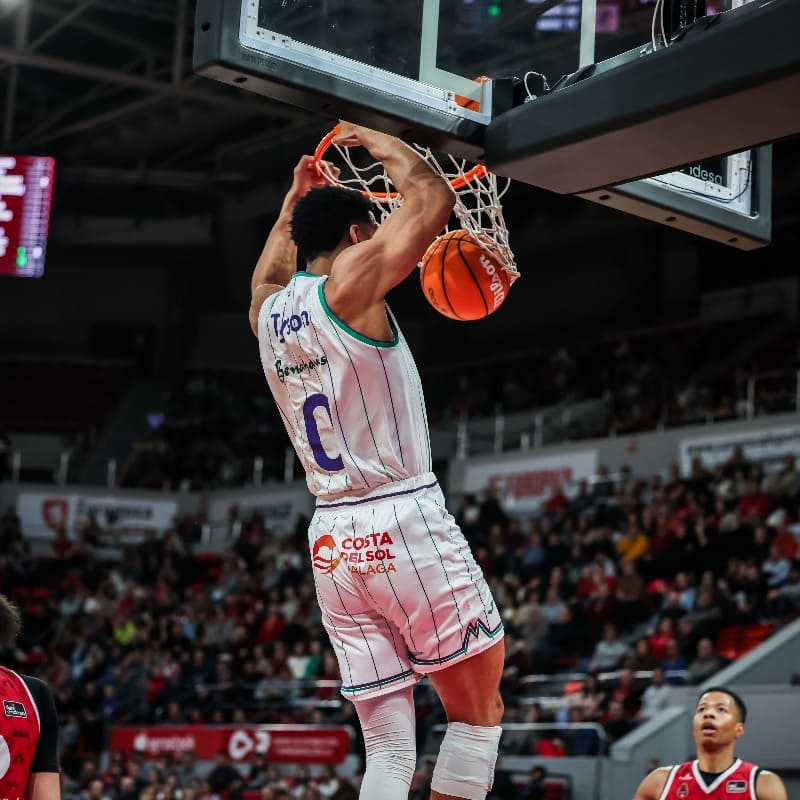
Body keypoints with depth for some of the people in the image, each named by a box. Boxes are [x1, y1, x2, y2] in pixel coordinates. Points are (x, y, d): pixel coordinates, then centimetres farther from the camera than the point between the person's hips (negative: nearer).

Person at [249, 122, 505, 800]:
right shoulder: (352, 281, -5)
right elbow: (433, 199, 1)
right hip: (405, 518, -7)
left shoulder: (267, 310, 14)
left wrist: (295, 200, 45)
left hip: (331, 537, 7)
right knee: (479, 709, 6)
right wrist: (380, 143, 16)